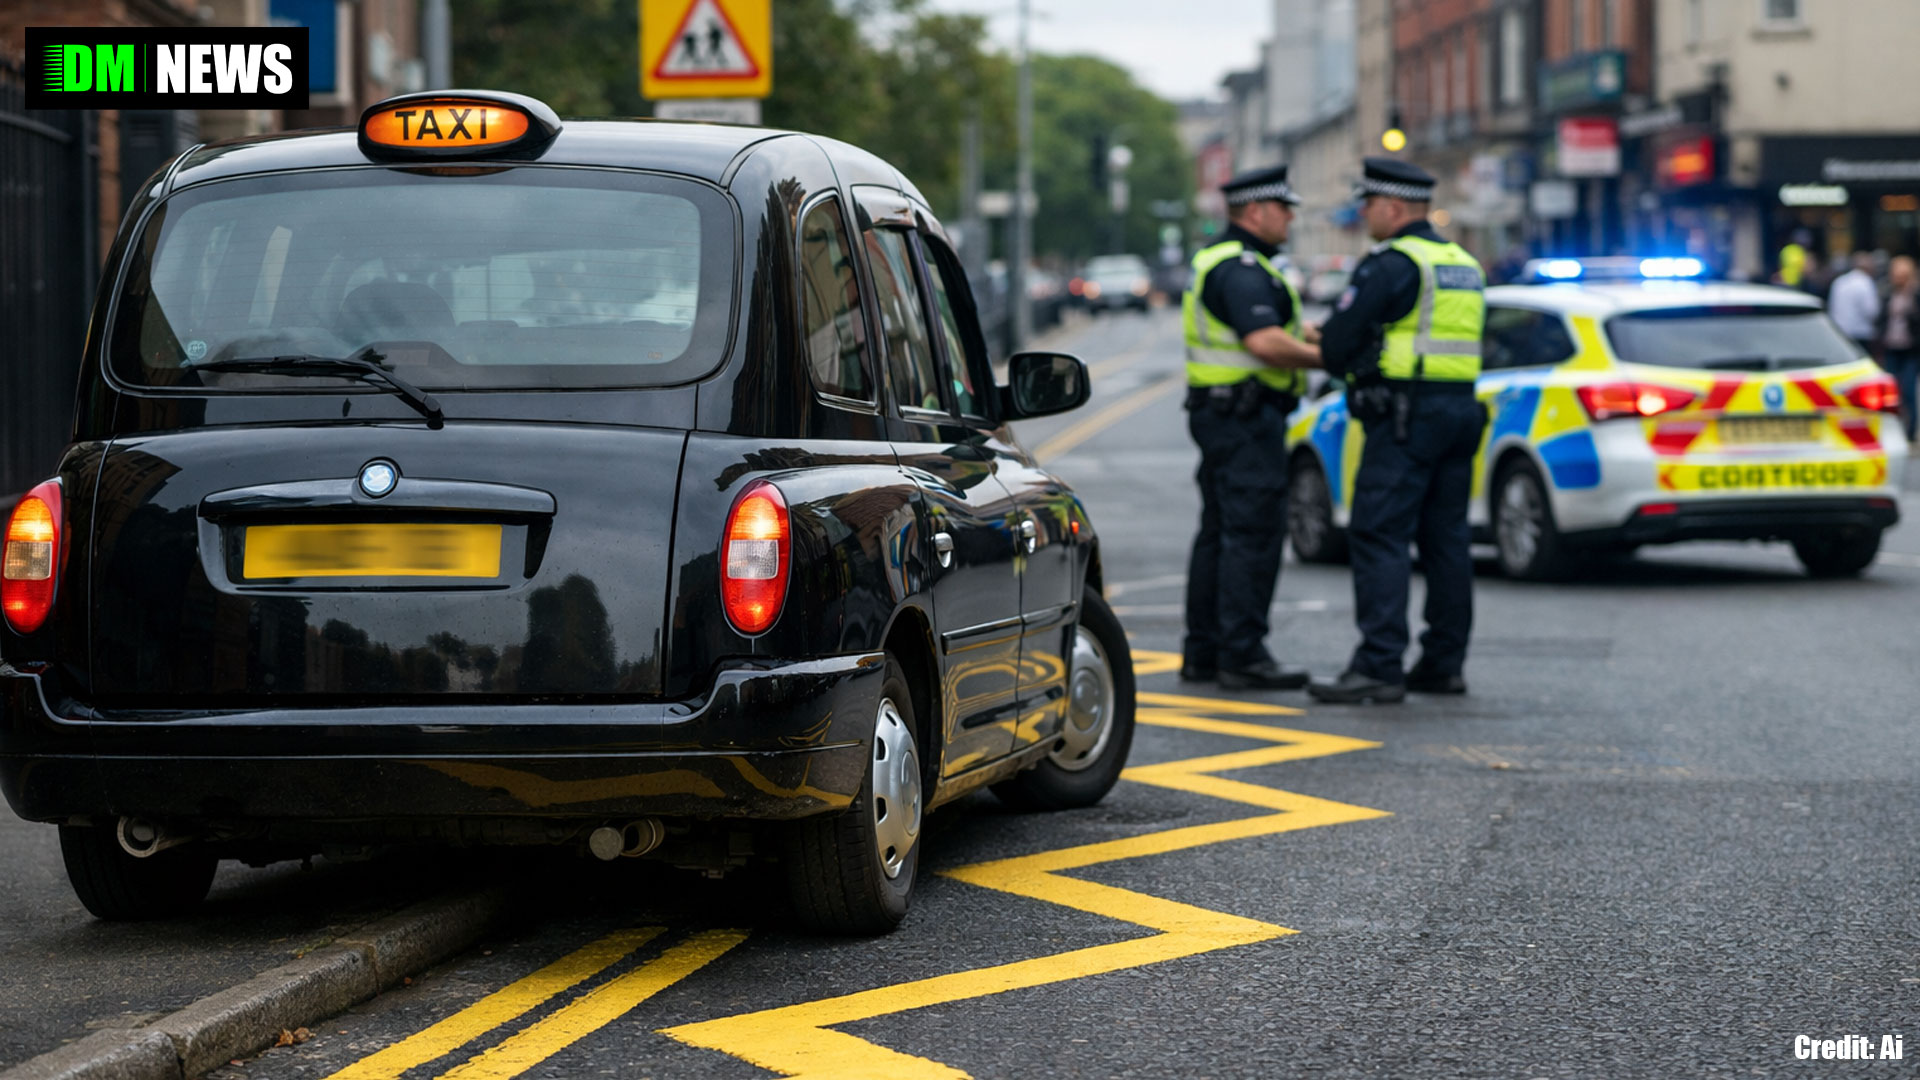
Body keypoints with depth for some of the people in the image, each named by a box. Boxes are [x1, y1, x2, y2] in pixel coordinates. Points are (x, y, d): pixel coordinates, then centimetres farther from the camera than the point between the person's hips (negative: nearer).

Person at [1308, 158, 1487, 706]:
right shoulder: (1463, 264, 18)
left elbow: (1339, 340, -12)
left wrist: (1344, 368, 12)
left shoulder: (1392, 264, -11)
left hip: (1407, 414, -9)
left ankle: (1379, 666, -14)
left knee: (1379, 537, -9)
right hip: (1461, 406, 9)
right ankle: (1445, 664, 14)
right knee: (1446, 538, 11)